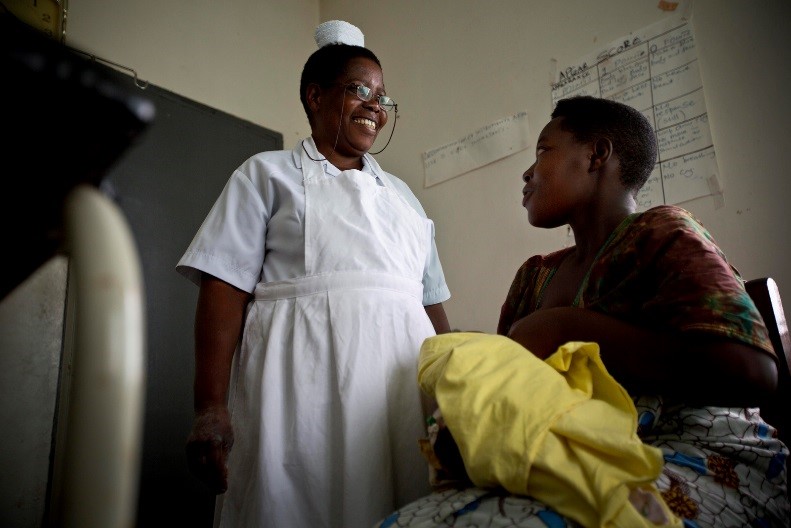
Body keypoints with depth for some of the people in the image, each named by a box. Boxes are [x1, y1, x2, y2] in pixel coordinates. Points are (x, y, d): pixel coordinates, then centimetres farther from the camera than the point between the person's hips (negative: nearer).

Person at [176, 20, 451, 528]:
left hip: (406, 386, 5)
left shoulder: (402, 194, 22)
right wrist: (211, 407, -12)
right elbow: (224, 287, -2)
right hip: (303, 385, -4)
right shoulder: (269, 173, 9)